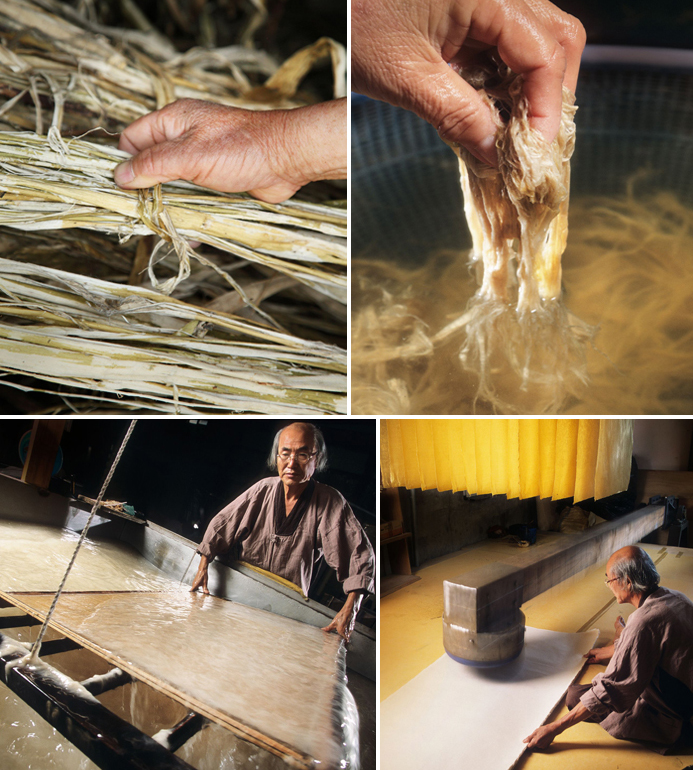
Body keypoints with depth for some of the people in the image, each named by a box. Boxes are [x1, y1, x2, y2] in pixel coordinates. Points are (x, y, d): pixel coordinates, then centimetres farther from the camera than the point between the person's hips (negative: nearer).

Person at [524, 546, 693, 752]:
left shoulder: (643, 622, -30)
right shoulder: (676, 598, -3)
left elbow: (609, 690, -27)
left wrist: (553, 729, -21)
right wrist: (610, 650, 33)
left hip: (666, 723, -8)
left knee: (575, 695, -7)